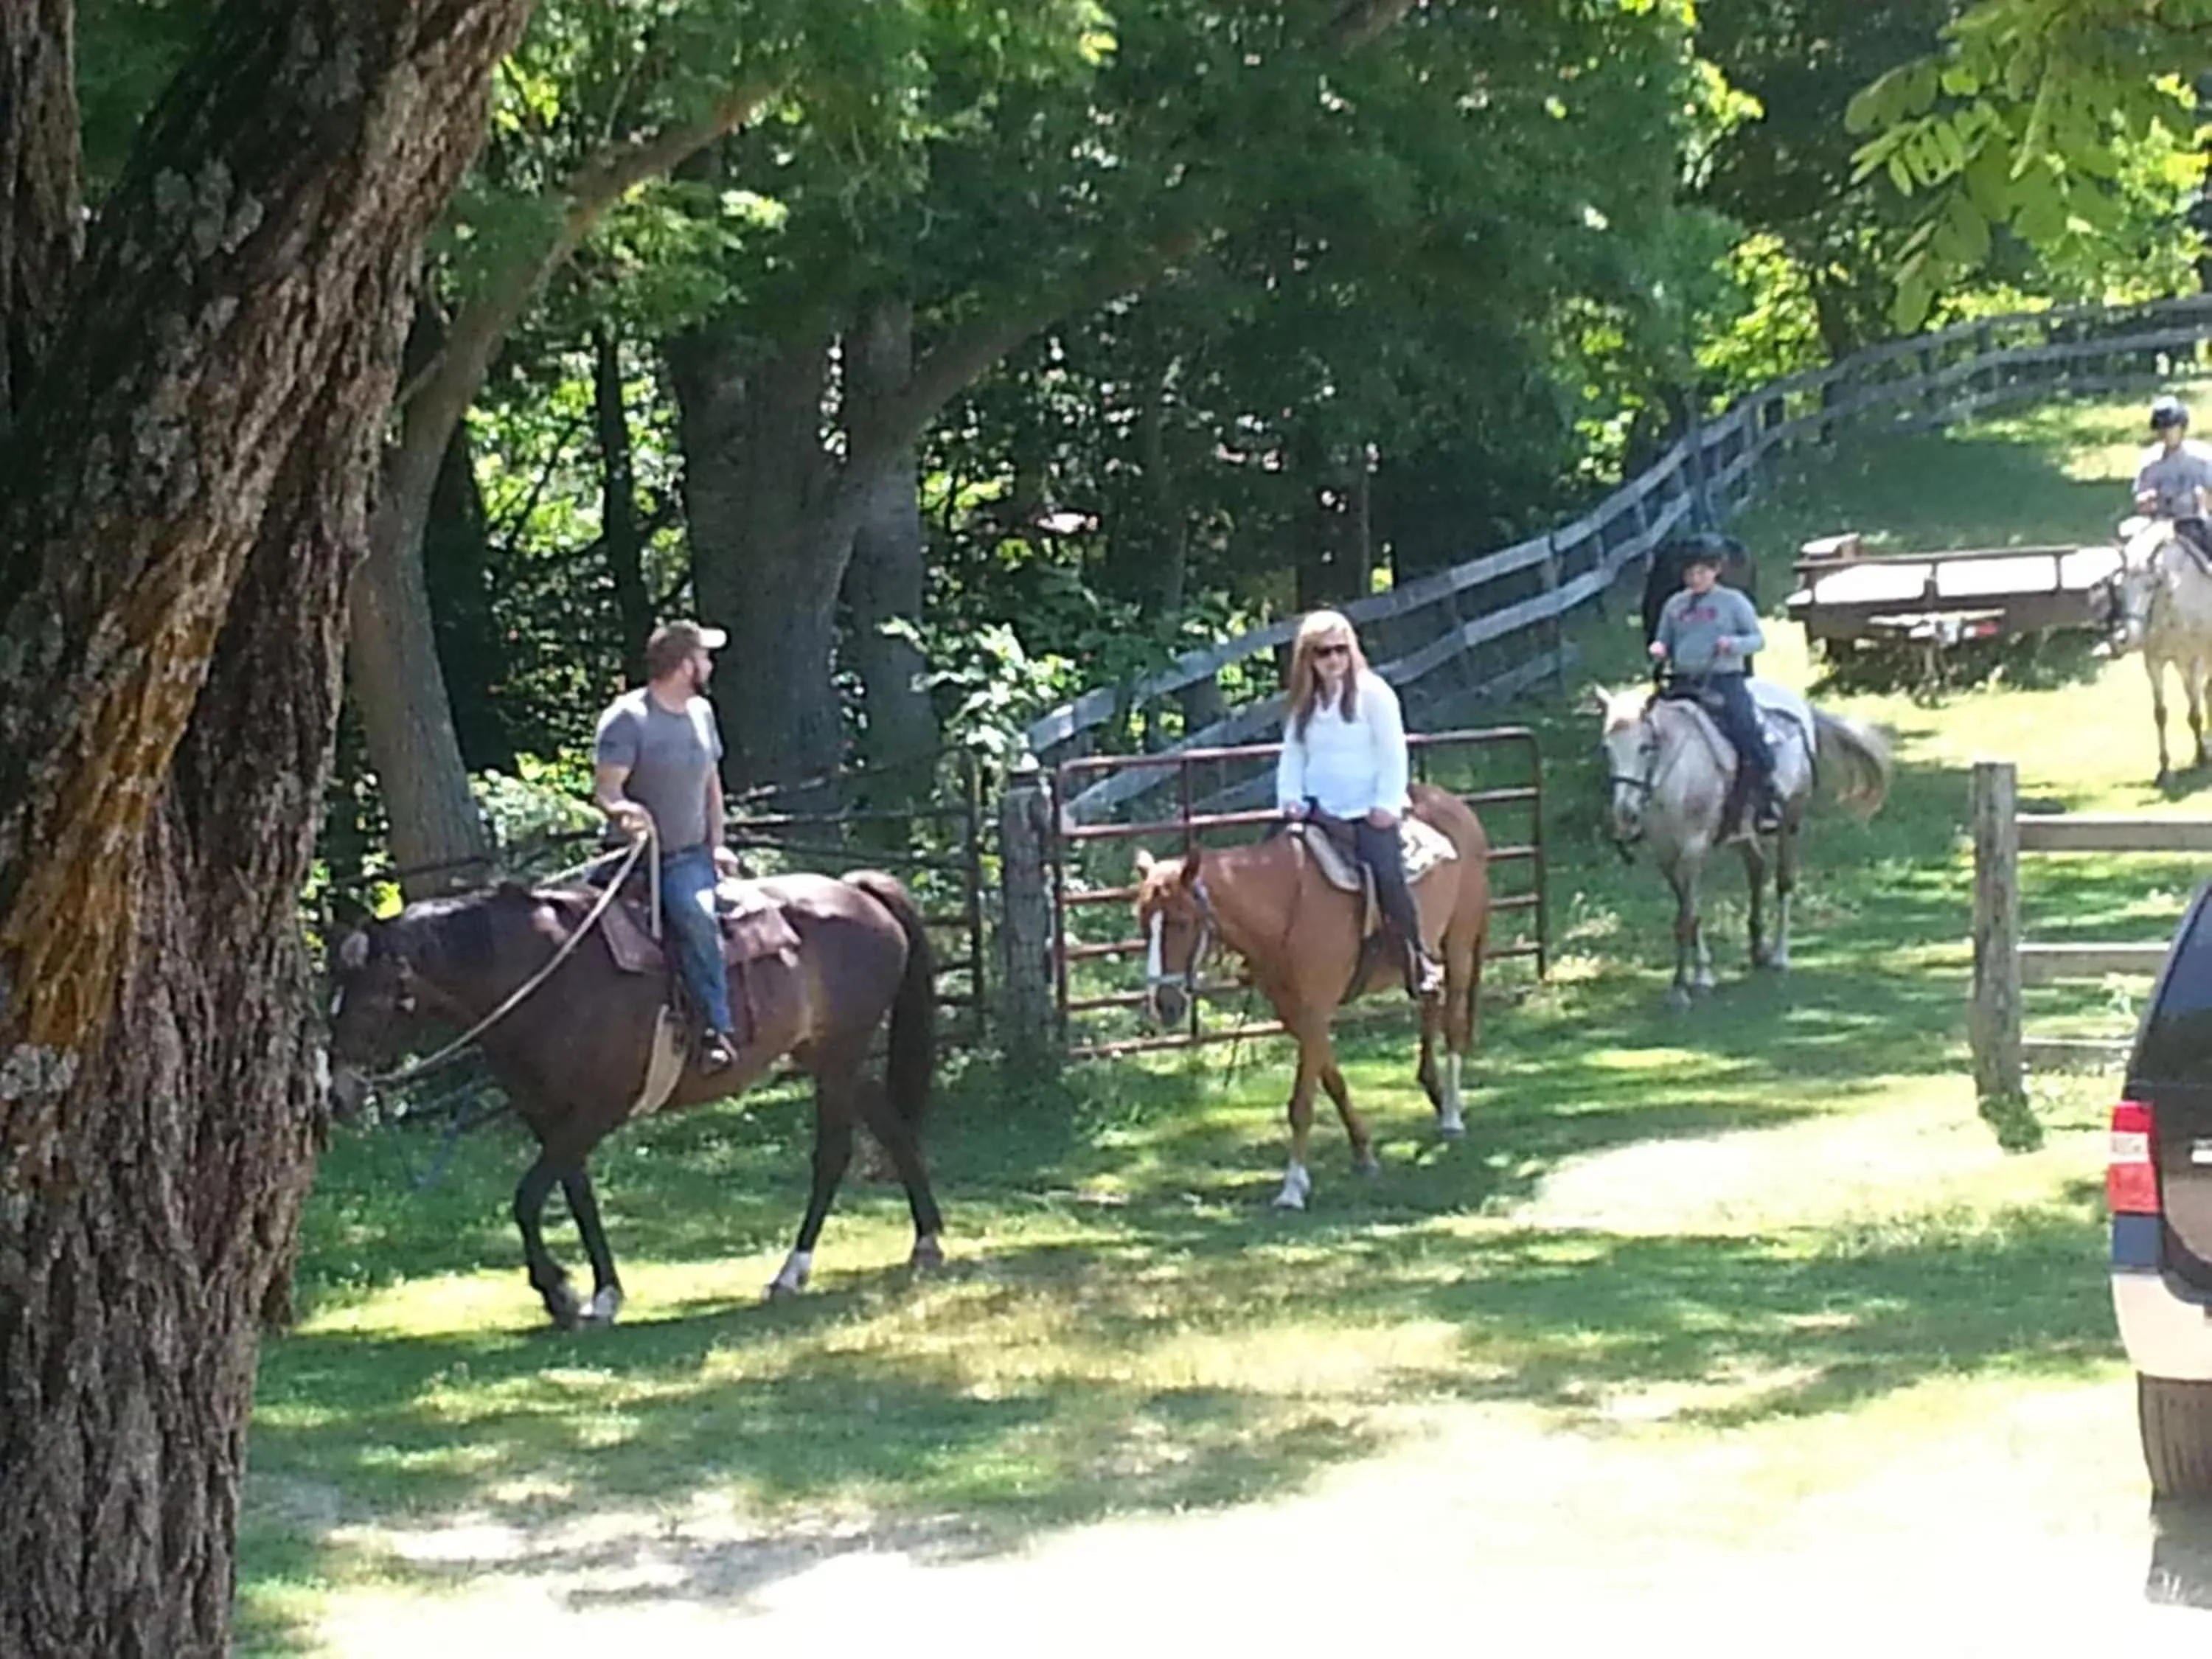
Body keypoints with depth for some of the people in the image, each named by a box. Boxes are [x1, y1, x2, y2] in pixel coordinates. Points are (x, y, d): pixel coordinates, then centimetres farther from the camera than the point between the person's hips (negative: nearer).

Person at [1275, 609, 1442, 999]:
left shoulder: (1372, 693, -5)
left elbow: (1394, 754, -7)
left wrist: (1387, 805, -14)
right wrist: (1290, 799, -3)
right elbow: (1292, 756, 13)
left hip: (1369, 812, -5)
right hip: (1318, 811, 5)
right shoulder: (1302, 703, 11)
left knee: (1387, 876, -25)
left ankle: (1421, 959, -10)